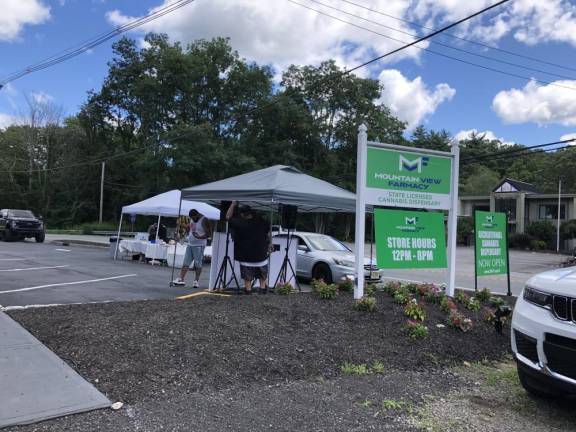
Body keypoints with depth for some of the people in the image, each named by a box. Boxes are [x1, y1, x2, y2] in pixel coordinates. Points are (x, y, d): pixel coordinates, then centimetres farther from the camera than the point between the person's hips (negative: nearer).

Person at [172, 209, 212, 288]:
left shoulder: (204, 220, -12)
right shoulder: (192, 219, 10)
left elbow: (208, 234, -16)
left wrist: (199, 237, -30)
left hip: (199, 245, -7)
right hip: (190, 244, 7)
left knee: (198, 264, -2)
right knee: (186, 263, 3)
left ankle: (197, 280, 6)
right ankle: (181, 279, 3)